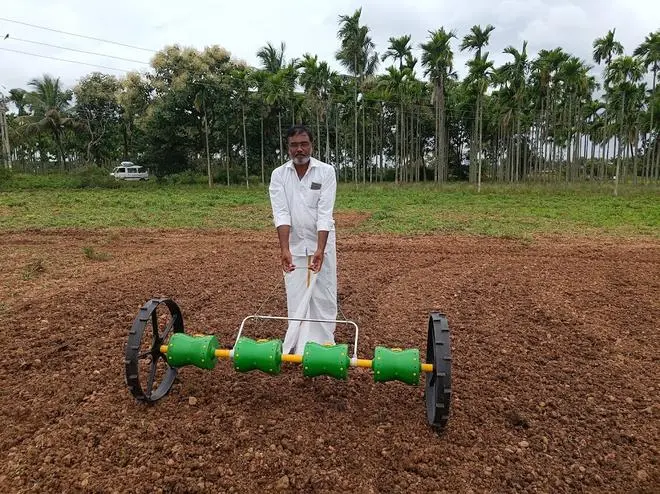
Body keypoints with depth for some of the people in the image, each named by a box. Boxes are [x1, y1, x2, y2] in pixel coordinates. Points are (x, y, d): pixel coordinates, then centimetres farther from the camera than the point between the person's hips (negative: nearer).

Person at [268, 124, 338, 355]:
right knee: (296, 298, 6)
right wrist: (284, 249, -27)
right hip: (293, 245, 1)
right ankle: (299, 348, 17)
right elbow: (281, 214, -14)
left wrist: (320, 249, -26)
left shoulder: (326, 171, -8)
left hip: (322, 243, -1)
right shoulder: (278, 174, -4)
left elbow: (325, 213, -16)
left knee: (323, 296, 3)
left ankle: (324, 344, 16)